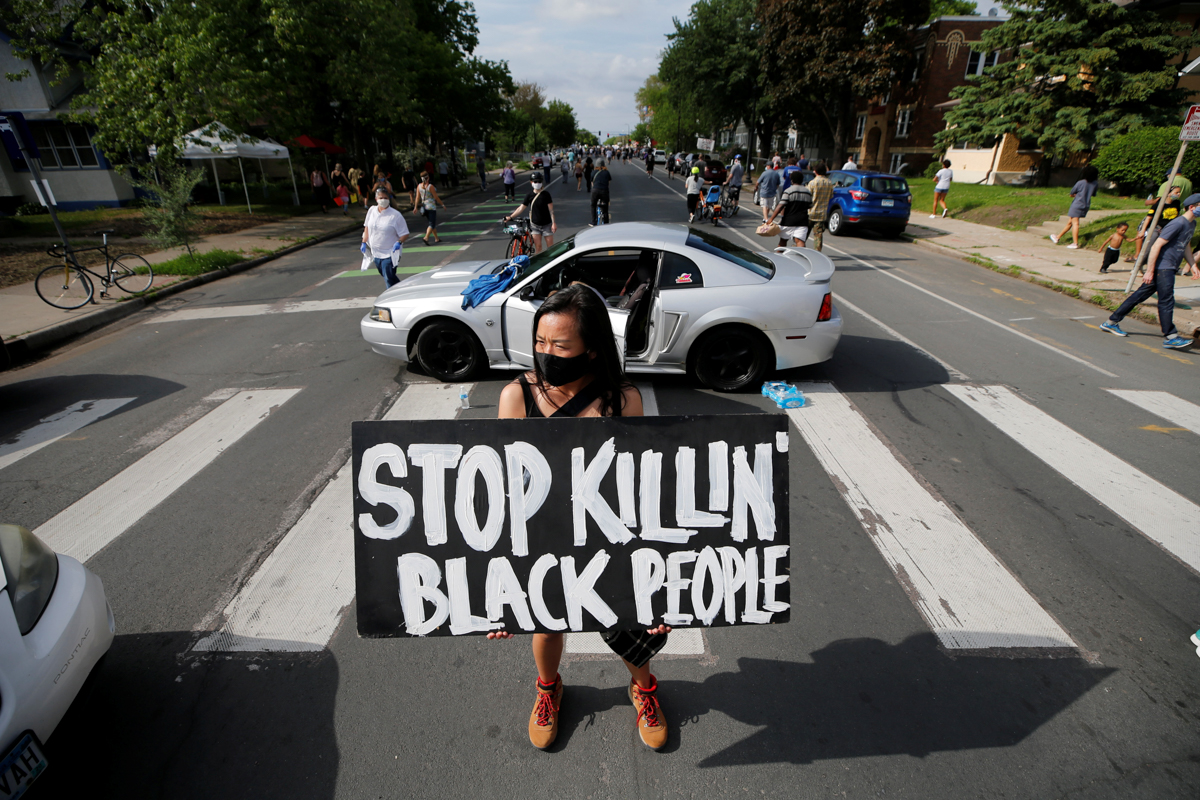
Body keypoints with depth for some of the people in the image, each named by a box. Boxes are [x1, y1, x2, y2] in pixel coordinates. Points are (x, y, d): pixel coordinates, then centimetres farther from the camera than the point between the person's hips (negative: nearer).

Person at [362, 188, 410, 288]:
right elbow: (367, 227, 17)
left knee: (389, 279, -11)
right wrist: (364, 242, 15)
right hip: (375, 252, 6)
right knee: (385, 275, 18)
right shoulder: (371, 210, 2)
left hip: (390, 253, -6)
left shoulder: (395, 215, -13)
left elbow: (405, 234, -11)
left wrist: (399, 242, -29)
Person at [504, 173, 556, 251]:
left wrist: (554, 223, -13)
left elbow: (551, 209, -8)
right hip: (535, 225, 2)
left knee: (550, 246, 0)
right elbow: (521, 207, 5)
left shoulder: (546, 194, -8)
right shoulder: (529, 195, -1)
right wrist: (510, 217, 3)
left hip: (546, 225, -2)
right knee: (538, 246, 2)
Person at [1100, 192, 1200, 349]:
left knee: (1140, 295, 10)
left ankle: (1111, 322, 15)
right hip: (1162, 267, -9)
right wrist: (1149, 271, -21)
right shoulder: (1178, 223, -16)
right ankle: (1170, 337, -4)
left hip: (1169, 268, 9)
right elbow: (1156, 246, -19)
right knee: (1167, 301, -7)